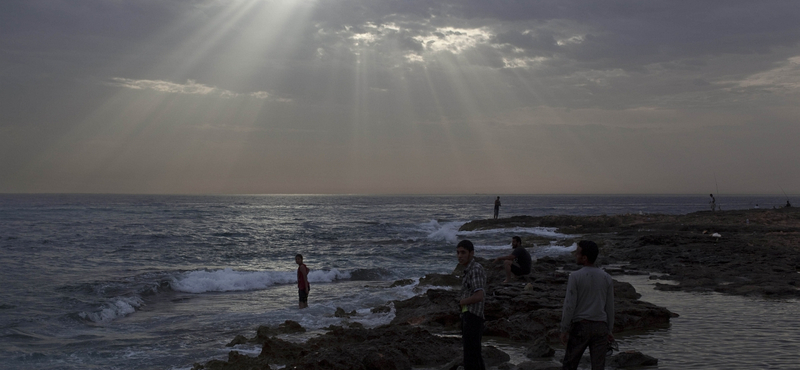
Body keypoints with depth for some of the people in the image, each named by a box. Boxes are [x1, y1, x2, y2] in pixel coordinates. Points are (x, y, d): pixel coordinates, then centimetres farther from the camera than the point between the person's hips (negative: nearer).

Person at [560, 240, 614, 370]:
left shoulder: (575, 277, -11)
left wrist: (564, 330, -5)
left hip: (580, 327, -3)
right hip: (600, 328, 3)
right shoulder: (606, 278, 1)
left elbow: (569, 305, -11)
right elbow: (610, 307, 6)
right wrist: (609, 331, 14)